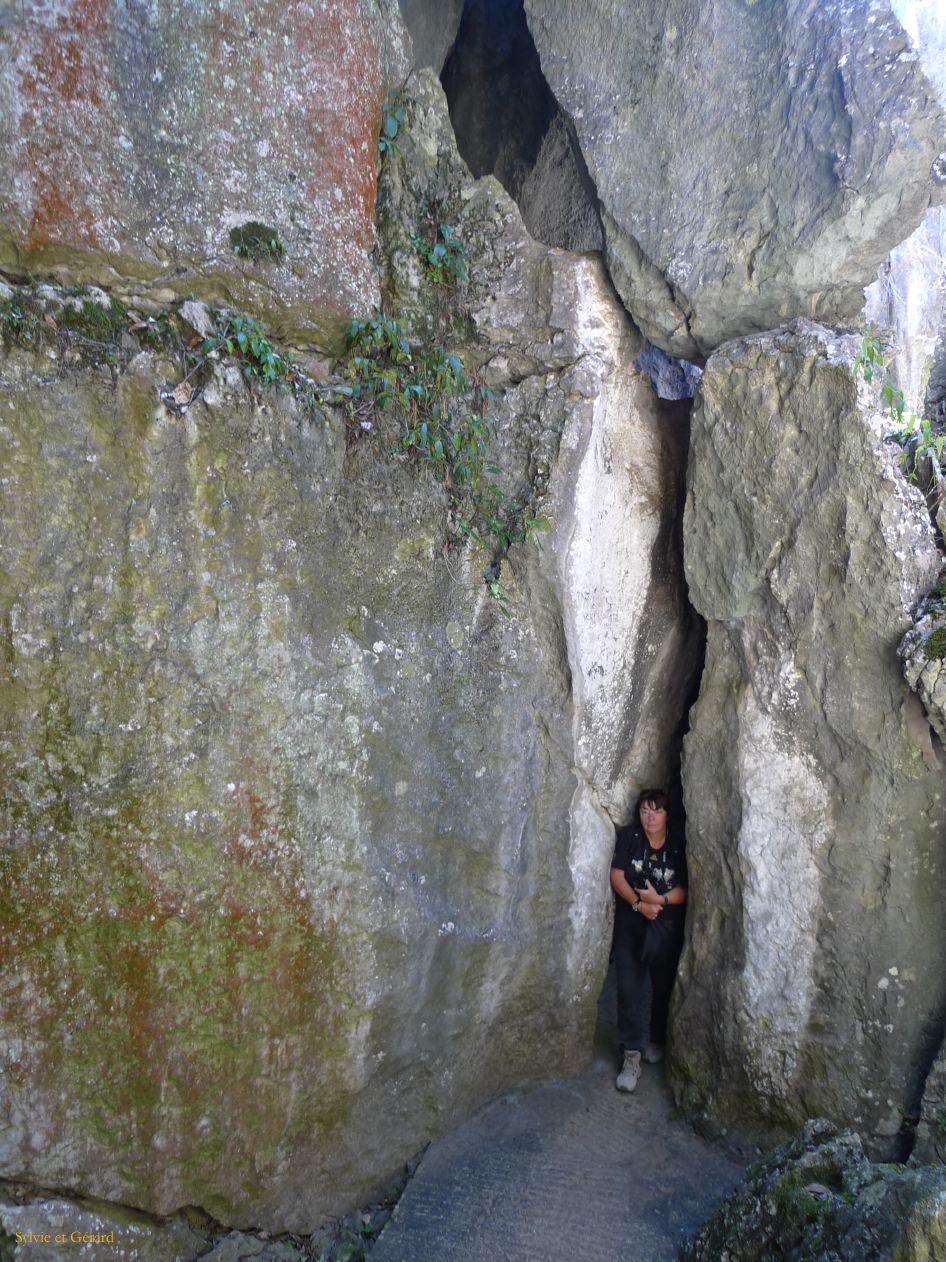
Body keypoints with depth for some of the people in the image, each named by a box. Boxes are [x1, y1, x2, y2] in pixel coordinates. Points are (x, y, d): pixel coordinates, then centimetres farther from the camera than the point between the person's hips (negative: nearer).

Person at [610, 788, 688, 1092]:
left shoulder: (679, 843, -10)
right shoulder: (629, 836, -8)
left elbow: (686, 889, -10)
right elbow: (616, 876, -9)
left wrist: (659, 900, -25)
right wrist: (639, 904, -20)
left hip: (667, 927, 0)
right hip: (630, 925, 0)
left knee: (663, 988, 14)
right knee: (629, 990, -2)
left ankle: (656, 1039, 37)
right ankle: (631, 1055, 6)